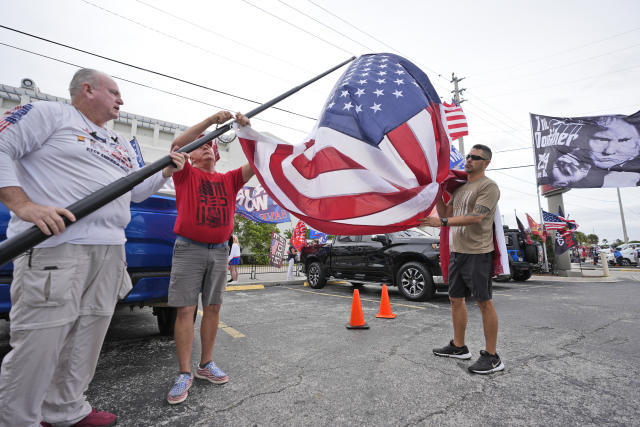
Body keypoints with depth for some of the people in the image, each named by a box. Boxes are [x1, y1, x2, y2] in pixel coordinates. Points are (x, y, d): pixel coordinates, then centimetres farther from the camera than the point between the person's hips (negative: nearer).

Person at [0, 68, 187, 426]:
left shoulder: (122, 144, 24)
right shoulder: (49, 114, 4)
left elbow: (137, 190, 24)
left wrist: (166, 171, 9)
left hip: (111, 250, 7)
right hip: (54, 244, -7)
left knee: (87, 340, 12)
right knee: (38, 345, -3)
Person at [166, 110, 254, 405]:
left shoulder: (228, 179, 13)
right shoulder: (186, 175, 6)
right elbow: (177, 145, -12)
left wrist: (247, 131, -8)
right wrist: (211, 120, -18)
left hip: (219, 251, 4)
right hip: (189, 249, -3)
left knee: (212, 308, 9)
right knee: (185, 311, -2)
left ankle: (206, 364, 23)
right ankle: (184, 373, 8)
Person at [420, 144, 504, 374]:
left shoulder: (489, 187, -9)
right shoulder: (460, 188, 17)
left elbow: (476, 217, -21)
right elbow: (446, 214, 18)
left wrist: (441, 222, -22)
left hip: (477, 253, -8)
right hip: (457, 251, 9)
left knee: (484, 302, 0)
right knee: (456, 298, 14)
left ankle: (492, 356, 12)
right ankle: (458, 346, 29)